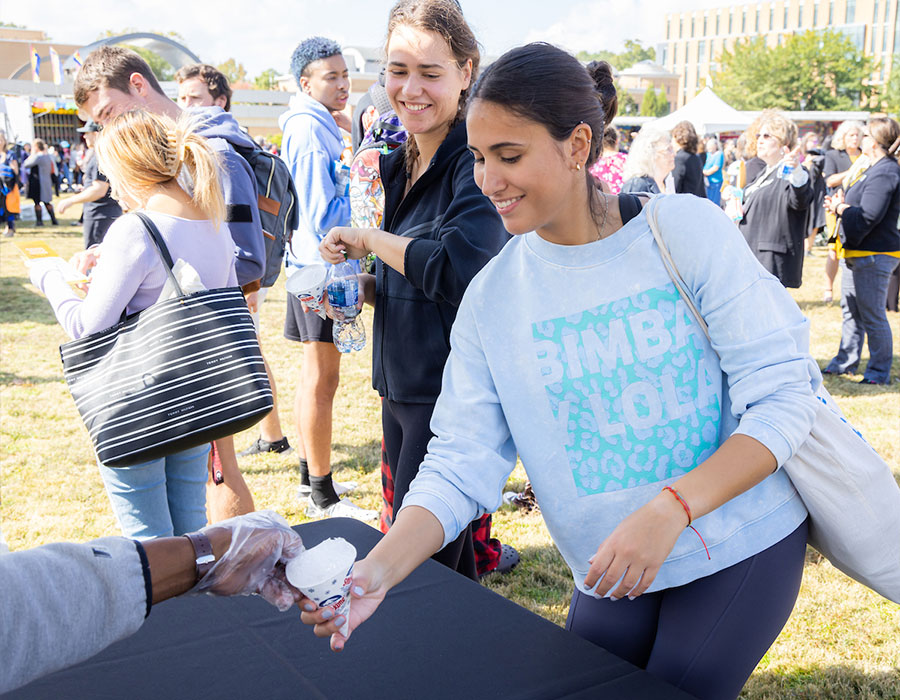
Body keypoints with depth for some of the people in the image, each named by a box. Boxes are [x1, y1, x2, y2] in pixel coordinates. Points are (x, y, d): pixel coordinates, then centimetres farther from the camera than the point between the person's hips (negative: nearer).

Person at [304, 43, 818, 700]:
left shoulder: (686, 230, -13)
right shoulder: (491, 296, -5)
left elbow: (785, 394, -14)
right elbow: (460, 462, -8)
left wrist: (670, 508, -26)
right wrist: (379, 568, -25)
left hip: (745, 548, -2)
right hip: (612, 576, 3)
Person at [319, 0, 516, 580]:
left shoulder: (477, 163, -16)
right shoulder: (397, 167, 11)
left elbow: (460, 270, -32)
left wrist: (370, 239, -16)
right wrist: (360, 288, 2)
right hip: (401, 384, 9)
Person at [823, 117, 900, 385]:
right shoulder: (877, 169, 15)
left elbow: (868, 216, -25)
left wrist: (840, 207, -9)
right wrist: (842, 204, 4)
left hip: (874, 257, -11)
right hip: (857, 253, 11)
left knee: (872, 315, -3)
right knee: (851, 310, 19)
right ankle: (846, 362, 31)